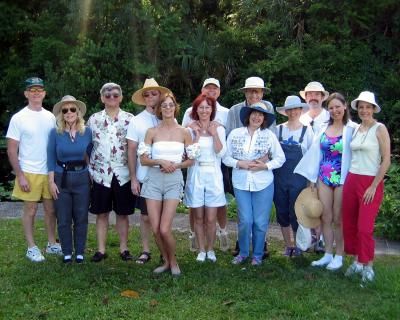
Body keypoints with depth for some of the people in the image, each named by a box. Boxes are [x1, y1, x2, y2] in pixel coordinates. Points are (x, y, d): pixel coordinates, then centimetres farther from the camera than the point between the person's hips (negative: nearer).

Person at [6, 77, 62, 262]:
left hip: (50, 172, 4)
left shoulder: (50, 117, 6)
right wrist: (20, 176, -12)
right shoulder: (18, 118, -6)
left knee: (51, 209, 11)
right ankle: (31, 248, 16)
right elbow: (12, 150, -7)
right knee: (31, 210, 4)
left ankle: (52, 244, 24)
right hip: (29, 173, -4)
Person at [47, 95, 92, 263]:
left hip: (82, 178, 1)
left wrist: (92, 177, 2)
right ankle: (67, 253, 19)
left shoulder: (87, 132, 0)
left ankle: (80, 252, 20)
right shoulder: (55, 133, -2)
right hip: (61, 179, 0)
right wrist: (51, 182, -6)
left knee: (81, 218, 7)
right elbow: (51, 158, 0)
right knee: (63, 219, 5)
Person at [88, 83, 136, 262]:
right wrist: (89, 170, 2)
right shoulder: (94, 119, 6)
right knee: (102, 213, 6)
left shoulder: (130, 119, 4)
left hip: (123, 172, 0)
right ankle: (101, 249, 15)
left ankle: (123, 248, 17)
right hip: (101, 173, 1)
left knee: (123, 212, 7)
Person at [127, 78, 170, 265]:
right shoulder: (136, 121, 1)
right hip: (145, 177, 0)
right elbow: (132, 151, 0)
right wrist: (133, 178, -4)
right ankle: (145, 251, 22)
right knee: (145, 216, 8)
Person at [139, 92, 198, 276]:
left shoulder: (184, 132, 4)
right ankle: (166, 261, 24)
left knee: (164, 229, -11)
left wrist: (176, 166, -9)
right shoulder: (152, 132, 3)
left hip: (174, 180, -1)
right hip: (153, 179, 1)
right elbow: (143, 160, 3)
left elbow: (191, 160, 8)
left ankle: (173, 262, 14)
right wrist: (160, 161, -14)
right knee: (155, 229, 0)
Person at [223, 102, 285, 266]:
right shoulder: (235, 134, 2)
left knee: (260, 222, 3)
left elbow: (280, 158, 4)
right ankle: (243, 252, 21)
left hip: (263, 184, 0)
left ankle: (257, 255, 22)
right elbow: (226, 158, 5)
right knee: (245, 220, -2)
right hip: (241, 183, 0)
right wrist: (239, 164, -12)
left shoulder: (269, 135, 1)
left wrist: (266, 166, -11)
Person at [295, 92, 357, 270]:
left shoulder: (352, 129, -8)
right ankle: (328, 254, 20)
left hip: (343, 179, -5)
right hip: (324, 179, 5)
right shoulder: (324, 129, 9)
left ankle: (339, 256, 18)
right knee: (325, 218, 8)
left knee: (338, 219, 4)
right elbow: (315, 154, 11)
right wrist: (312, 179, 11)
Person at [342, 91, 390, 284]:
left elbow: (386, 160, -10)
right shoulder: (356, 129, 11)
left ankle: (368, 266, 9)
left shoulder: (380, 129, -7)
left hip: (371, 182, -6)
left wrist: (374, 186, -13)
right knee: (349, 224, 8)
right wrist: (351, 179, 10)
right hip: (351, 180, 6)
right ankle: (357, 262, 23)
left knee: (365, 227, -7)